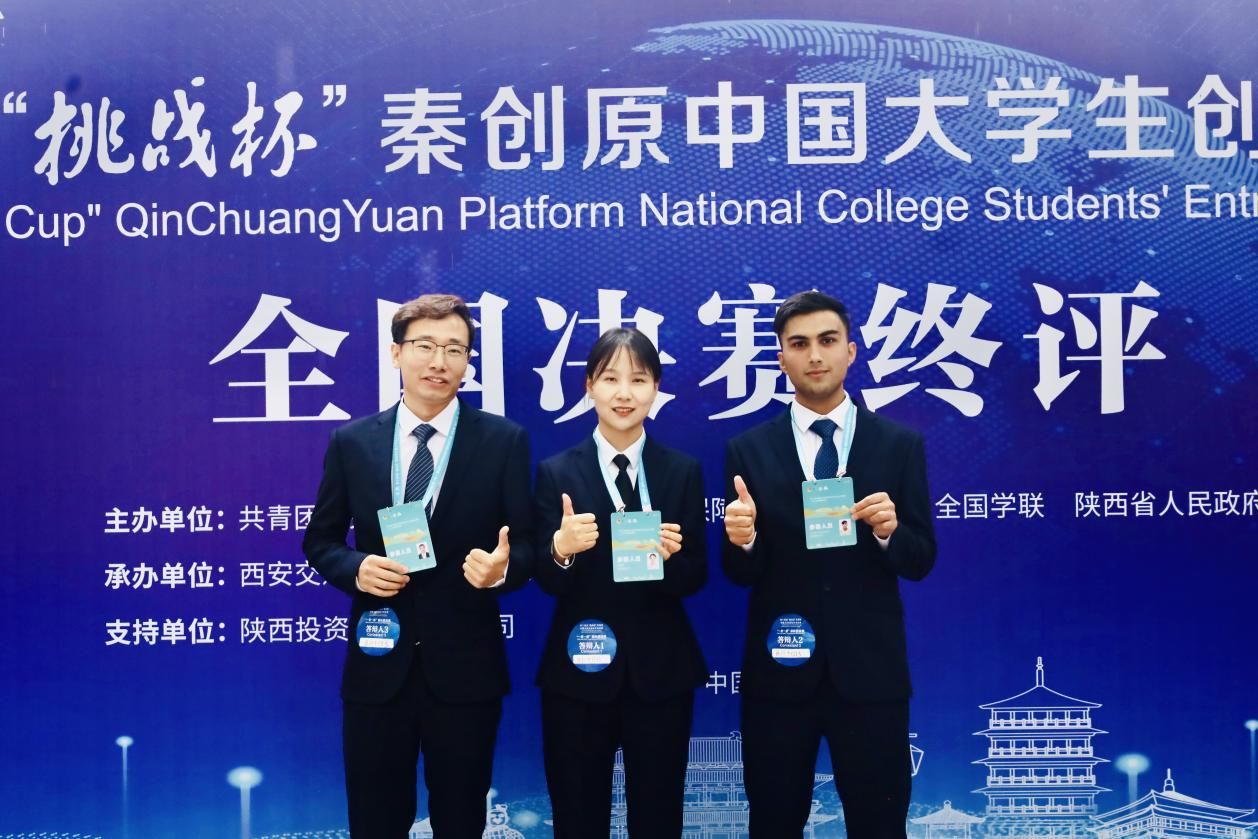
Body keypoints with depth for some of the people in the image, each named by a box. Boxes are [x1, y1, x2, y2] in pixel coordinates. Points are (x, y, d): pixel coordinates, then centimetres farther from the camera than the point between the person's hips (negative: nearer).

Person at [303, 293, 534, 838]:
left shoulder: (504, 441, -2)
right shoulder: (352, 442, 3)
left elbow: (527, 543, -1)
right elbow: (320, 542, 8)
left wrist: (503, 567, -23)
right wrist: (356, 568, -13)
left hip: (465, 666, -1)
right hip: (377, 665, 1)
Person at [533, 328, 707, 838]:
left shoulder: (683, 471, 2)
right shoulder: (557, 472, -1)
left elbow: (695, 579, -1)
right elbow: (548, 581, -6)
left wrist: (669, 558, -22)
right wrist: (560, 549, -27)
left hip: (661, 671, 1)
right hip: (578, 674, -1)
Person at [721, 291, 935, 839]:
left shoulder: (901, 444, 0)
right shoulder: (748, 451, 1)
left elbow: (920, 562, 0)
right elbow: (740, 573, -2)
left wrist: (889, 531, -21)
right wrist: (742, 540, -24)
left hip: (869, 670, 0)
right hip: (778, 671, 1)